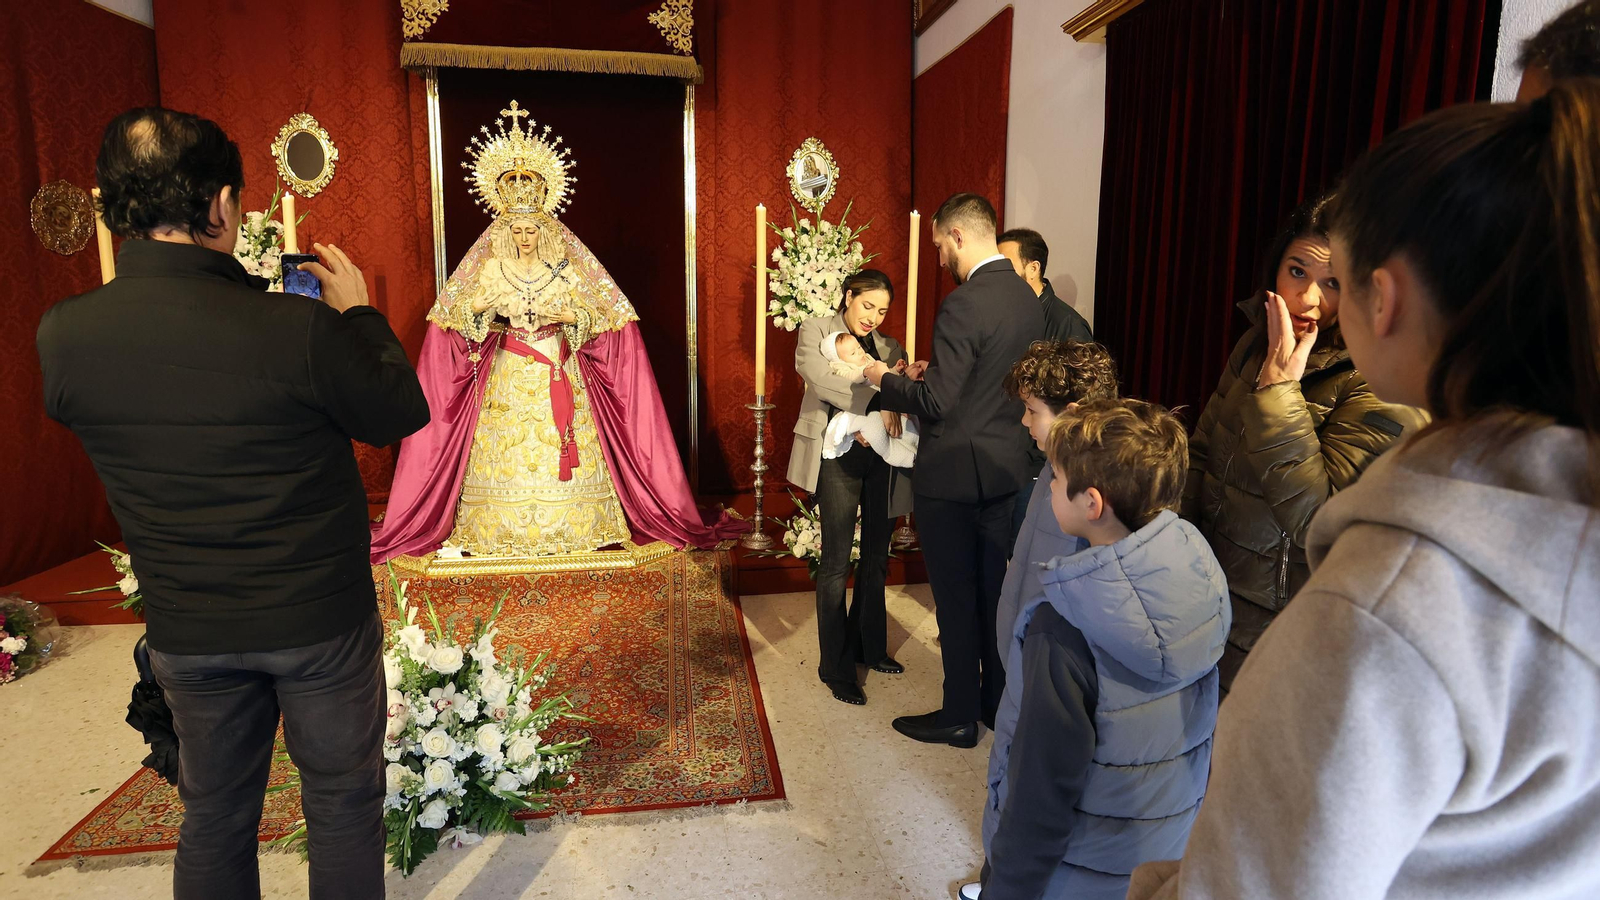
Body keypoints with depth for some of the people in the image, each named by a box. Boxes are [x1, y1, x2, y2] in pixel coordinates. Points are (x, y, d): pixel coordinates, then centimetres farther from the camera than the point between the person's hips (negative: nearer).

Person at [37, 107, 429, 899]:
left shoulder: (61, 334, -12)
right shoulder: (300, 328, -26)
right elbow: (401, 412, -11)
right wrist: (358, 313, 3)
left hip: (185, 634, 4)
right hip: (320, 621, -4)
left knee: (213, 818, 24)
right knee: (343, 804, 17)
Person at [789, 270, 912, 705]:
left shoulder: (890, 347, 16)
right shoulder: (816, 331, 4)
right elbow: (820, 378, -15)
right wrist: (877, 402, -22)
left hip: (882, 460, 5)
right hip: (839, 456, -5)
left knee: (876, 558, 12)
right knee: (836, 562, -3)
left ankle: (869, 646, 29)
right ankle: (836, 666, 8)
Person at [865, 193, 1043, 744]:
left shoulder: (964, 305, -21)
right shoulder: (1027, 298, 6)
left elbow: (936, 404, -21)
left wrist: (884, 378, -6)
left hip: (955, 472, -8)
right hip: (1004, 467, 8)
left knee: (955, 596, 5)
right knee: (993, 588, 19)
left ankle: (960, 716, 20)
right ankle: (998, 700, 34)